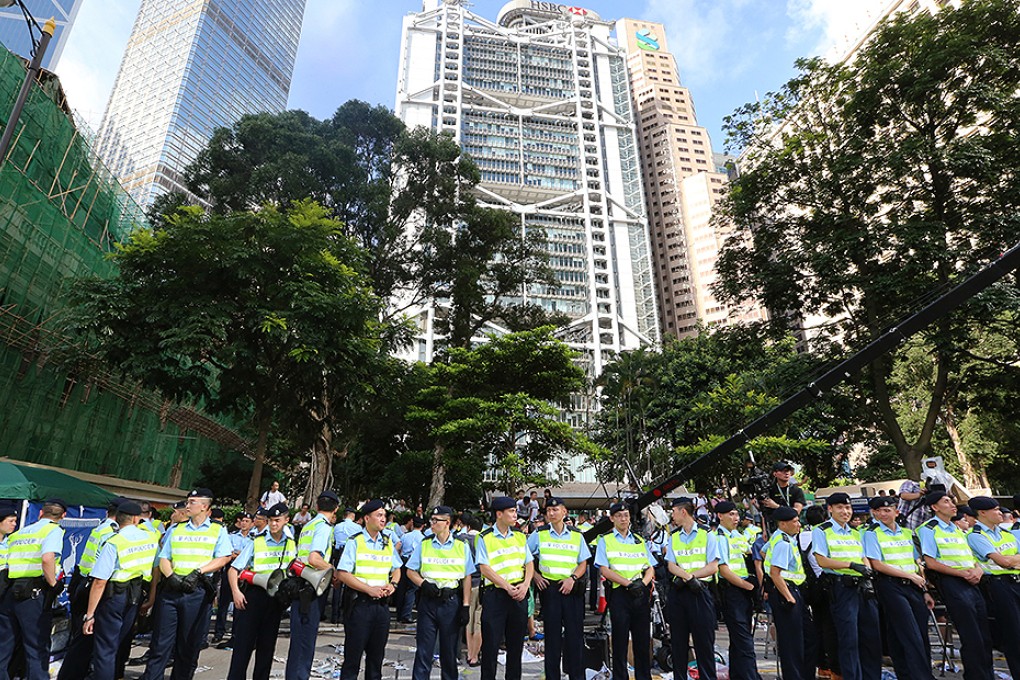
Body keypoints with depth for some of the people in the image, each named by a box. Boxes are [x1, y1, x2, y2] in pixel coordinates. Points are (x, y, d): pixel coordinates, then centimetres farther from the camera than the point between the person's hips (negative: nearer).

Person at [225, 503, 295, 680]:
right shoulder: (256, 543, -3)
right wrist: (236, 591, -18)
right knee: (243, 642, -2)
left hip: (278, 598, 3)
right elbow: (233, 569, -5)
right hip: (254, 595, -3)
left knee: (267, 644, 12)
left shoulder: (291, 544, 6)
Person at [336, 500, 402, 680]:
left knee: (377, 655, 14)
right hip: (359, 604, -5)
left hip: (382, 604, 5)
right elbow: (343, 573, -13)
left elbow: (396, 569, 18)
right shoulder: (355, 542, -8)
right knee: (353, 654, 3)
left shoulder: (388, 542, 8)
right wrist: (370, 589, -18)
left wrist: (393, 584, -2)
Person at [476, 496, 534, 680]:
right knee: (491, 643, 1)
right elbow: (484, 568, -12)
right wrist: (508, 587, -16)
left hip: (519, 594, 5)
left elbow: (529, 563, 11)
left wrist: (525, 585, -6)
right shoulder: (484, 538, -6)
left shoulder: (520, 537, 9)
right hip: (495, 594, -4)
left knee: (516, 643, 13)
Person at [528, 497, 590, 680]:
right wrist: (535, 575, -1)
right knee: (552, 634, 4)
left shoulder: (577, 535, 7)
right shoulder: (539, 534, 4)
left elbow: (583, 563, 8)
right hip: (549, 588, -1)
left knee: (575, 634, 4)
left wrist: (572, 578, -8)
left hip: (572, 588, 1)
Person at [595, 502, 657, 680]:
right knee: (620, 640, 3)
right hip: (619, 593, -3)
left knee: (643, 639, 8)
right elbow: (604, 569, -6)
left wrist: (642, 583, -8)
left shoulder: (640, 540, 15)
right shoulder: (605, 540, 3)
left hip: (641, 593, 4)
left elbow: (650, 568, 12)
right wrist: (629, 583, -15)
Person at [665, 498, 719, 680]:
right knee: (679, 640, 9)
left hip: (700, 591, -3)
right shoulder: (673, 536, 11)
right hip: (678, 592, 4)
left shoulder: (707, 534, 0)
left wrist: (687, 575, -14)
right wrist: (689, 577, -17)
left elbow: (713, 567, -7)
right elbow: (671, 566, 2)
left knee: (704, 640, 0)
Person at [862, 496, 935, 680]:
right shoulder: (872, 534, -4)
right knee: (911, 637, -9)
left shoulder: (907, 533, 14)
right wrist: (910, 575, -9)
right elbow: (878, 565, -10)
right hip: (891, 587, -6)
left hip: (913, 587, 6)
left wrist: (924, 591, 10)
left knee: (923, 636, 7)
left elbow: (917, 563, 16)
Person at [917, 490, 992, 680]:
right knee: (972, 637, -6)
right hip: (951, 583, -7)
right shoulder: (928, 529, -5)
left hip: (972, 582, 7)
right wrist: (963, 573, -14)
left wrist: (978, 569, -2)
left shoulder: (958, 529, 20)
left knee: (985, 635, 9)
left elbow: (972, 558, 20)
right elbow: (930, 563, -11)